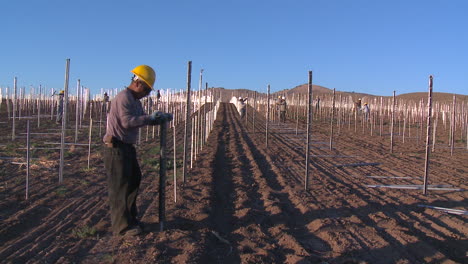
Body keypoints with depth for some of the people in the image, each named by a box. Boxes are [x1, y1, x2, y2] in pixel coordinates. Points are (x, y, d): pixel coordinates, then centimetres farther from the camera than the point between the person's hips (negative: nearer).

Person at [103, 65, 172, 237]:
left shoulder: (135, 101, 16)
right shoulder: (123, 97, -16)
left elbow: (140, 120, 19)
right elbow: (127, 121, -26)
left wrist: (161, 118, 5)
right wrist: (151, 118, -21)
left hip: (127, 147, 11)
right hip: (116, 148, -11)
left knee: (133, 181, 17)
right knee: (119, 186, -4)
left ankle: (130, 218, 30)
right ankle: (121, 226, 6)